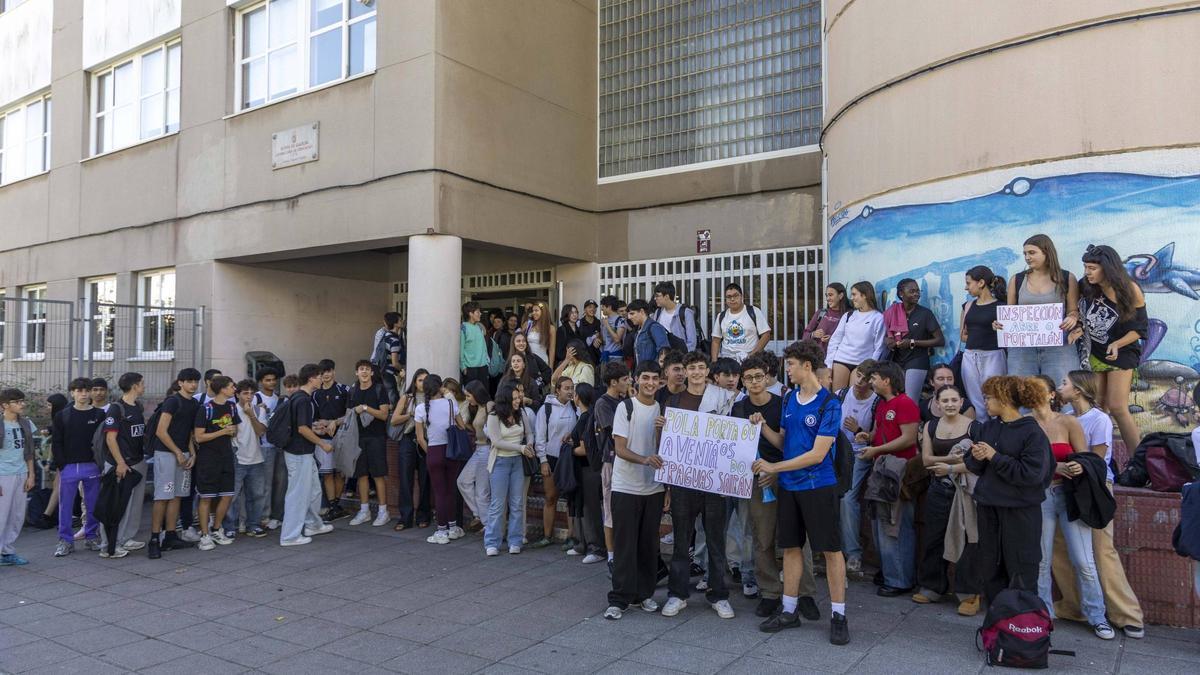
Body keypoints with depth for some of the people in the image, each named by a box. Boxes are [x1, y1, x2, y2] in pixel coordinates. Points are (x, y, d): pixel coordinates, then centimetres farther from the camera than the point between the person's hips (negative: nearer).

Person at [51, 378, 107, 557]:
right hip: (69, 467, 0)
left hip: (92, 467, 0)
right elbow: (56, 443, 3)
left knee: (93, 505, 6)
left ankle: (92, 537, 19)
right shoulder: (62, 417, 5)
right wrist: (61, 465, -5)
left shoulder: (99, 415, 3)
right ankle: (66, 540, 13)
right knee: (65, 505, 4)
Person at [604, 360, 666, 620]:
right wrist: (645, 459, -29)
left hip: (653, 487, 4)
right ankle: (619, 599, 7)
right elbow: (619, 448, -12)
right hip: (626, 486, -4)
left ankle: (644, 594, 23)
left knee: (649, 544, 10)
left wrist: (661, 430, -17)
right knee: (624, 545, -1)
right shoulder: (626, 407, -6)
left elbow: (662, 449, 4)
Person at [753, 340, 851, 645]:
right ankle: (788, 611, 24)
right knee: (791, 547, 13)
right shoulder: (789, 399, 7)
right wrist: (763, 427, -7)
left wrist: (774, 467, -16)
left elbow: (817, 454, -18)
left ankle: (838, 615, 13)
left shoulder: (828, 404, -13)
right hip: (788, 486, 6)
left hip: (818, 486, -6)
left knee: (831, 549, 2)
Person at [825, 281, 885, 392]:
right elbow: (834, 340, 10)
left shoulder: (878, 318, -1)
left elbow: (878, 346, -2)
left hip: (862, 364, -3)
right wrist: (829, 363, 2)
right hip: (841, 360, 3)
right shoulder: (848, 315, 10)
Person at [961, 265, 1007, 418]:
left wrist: (999, 329, -21)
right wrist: (980, 337, 2)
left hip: (992, 356, -5)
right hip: (970, 357, 5)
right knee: (976, 404, 5)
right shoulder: (969, 305, 13)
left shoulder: (1001, 306, -2)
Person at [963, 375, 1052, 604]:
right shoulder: (988, 427, 7)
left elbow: (1032, 474, -20)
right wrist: (976, 458, -12)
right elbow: (973, 467, 10)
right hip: (988, 507, 6)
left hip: (1020, 510, -6)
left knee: (1021, 575, 2)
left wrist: (995, 457, -17)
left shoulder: (1032, 432, -11)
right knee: (989, 571, 14)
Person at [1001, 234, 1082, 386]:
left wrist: (1072, 318, -14)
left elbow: (1074, 310, 8)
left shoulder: (1067, 279, 7)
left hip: (1058, 347, -1)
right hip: (1022, 348, 1)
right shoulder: (1016, 280, 10)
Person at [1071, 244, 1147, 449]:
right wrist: (1081, 328, -9)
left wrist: (1117, 344, -23)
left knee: (1117, 408, -10)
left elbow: (1140, 328, -10)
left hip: (1121, 353, -4)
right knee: (1097, 407, 6)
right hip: (1094, 352, 4)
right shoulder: (1086, 286, -6)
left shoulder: (1131, 291, -14)